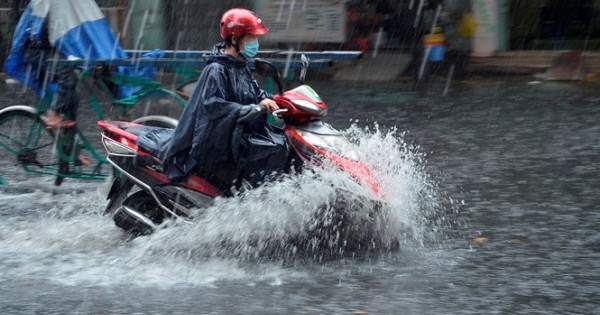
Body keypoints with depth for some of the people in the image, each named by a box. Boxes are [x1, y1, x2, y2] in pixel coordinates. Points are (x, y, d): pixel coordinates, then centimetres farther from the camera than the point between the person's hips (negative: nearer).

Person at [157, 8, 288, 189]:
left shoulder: (240, 67, 13)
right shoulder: (217, 70, -15)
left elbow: (254, 91, 26)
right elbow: (213, 105, -26)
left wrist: (265, 100, 1)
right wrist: (255, 109, -28)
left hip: (244, 131, 10)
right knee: (276, 149, -25)